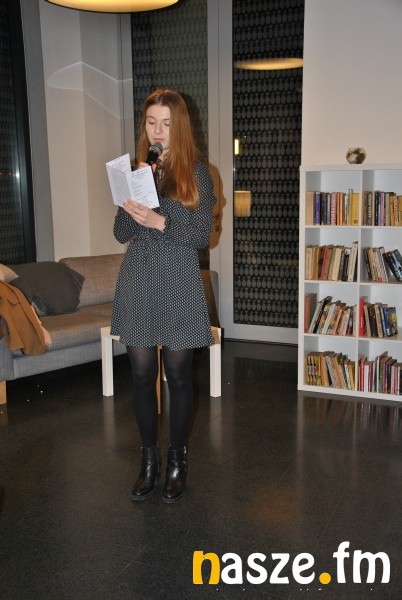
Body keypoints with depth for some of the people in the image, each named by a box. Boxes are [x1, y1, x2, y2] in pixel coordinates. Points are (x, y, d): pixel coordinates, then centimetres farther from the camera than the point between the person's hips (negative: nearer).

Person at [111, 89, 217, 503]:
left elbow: (203, 235, -5)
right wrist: (132, 209, -12)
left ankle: (177, 461, 22)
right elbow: (121, 234, 7)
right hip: (137, 282, 3)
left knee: (178, 375, 4)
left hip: (179, 284, -3)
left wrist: (160, 222, -18)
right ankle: (148, 461, 23)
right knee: (142, 375, 7)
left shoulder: (196, 172, 0)